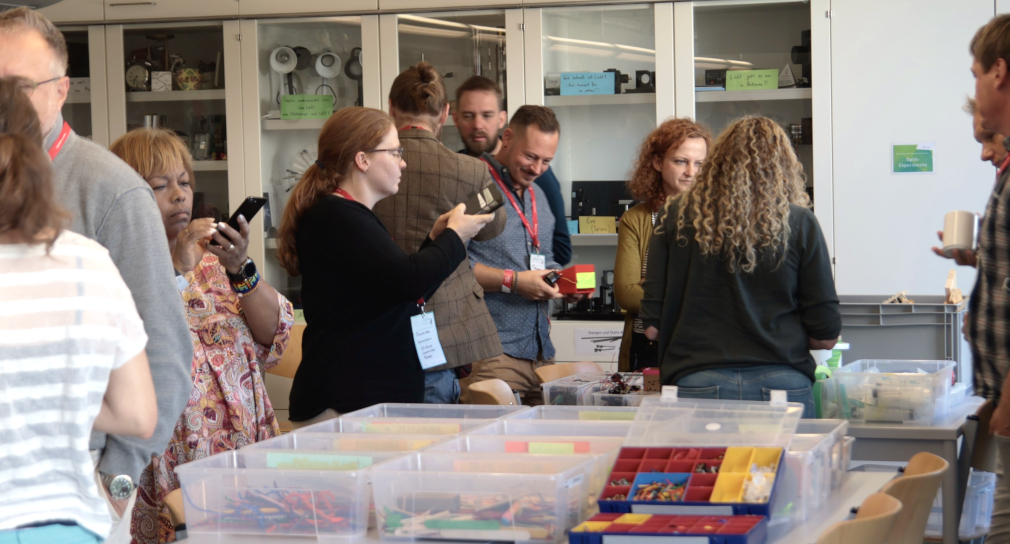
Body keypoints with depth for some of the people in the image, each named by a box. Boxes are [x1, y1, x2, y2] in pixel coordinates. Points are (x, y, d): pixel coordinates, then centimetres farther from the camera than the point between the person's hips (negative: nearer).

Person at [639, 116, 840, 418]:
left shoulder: (678, 216, 4)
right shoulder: (800, 223, 2)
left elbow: (652, 325, 4)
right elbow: (826, 335, 2)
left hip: (696, 382, 0)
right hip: (781, 382, 0)